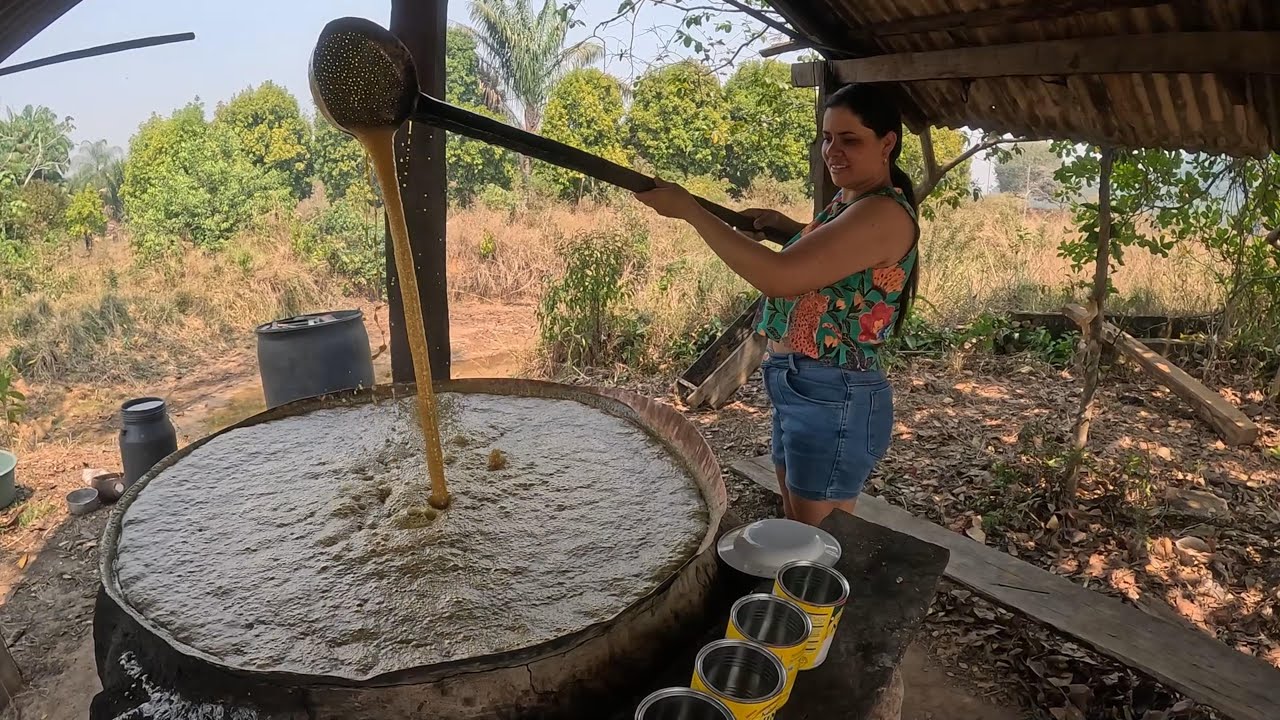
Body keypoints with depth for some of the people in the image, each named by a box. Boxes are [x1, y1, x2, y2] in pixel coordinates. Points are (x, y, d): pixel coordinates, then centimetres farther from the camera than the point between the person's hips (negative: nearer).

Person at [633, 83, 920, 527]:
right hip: (796, 389, 10)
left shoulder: (885, 212, -19)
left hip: (834, 398, -10)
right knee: (797, 533, 21)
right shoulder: (847, 202, 11)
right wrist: (783, 225, 15)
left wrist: (688, 209, -22)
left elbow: (780, 276, -28)